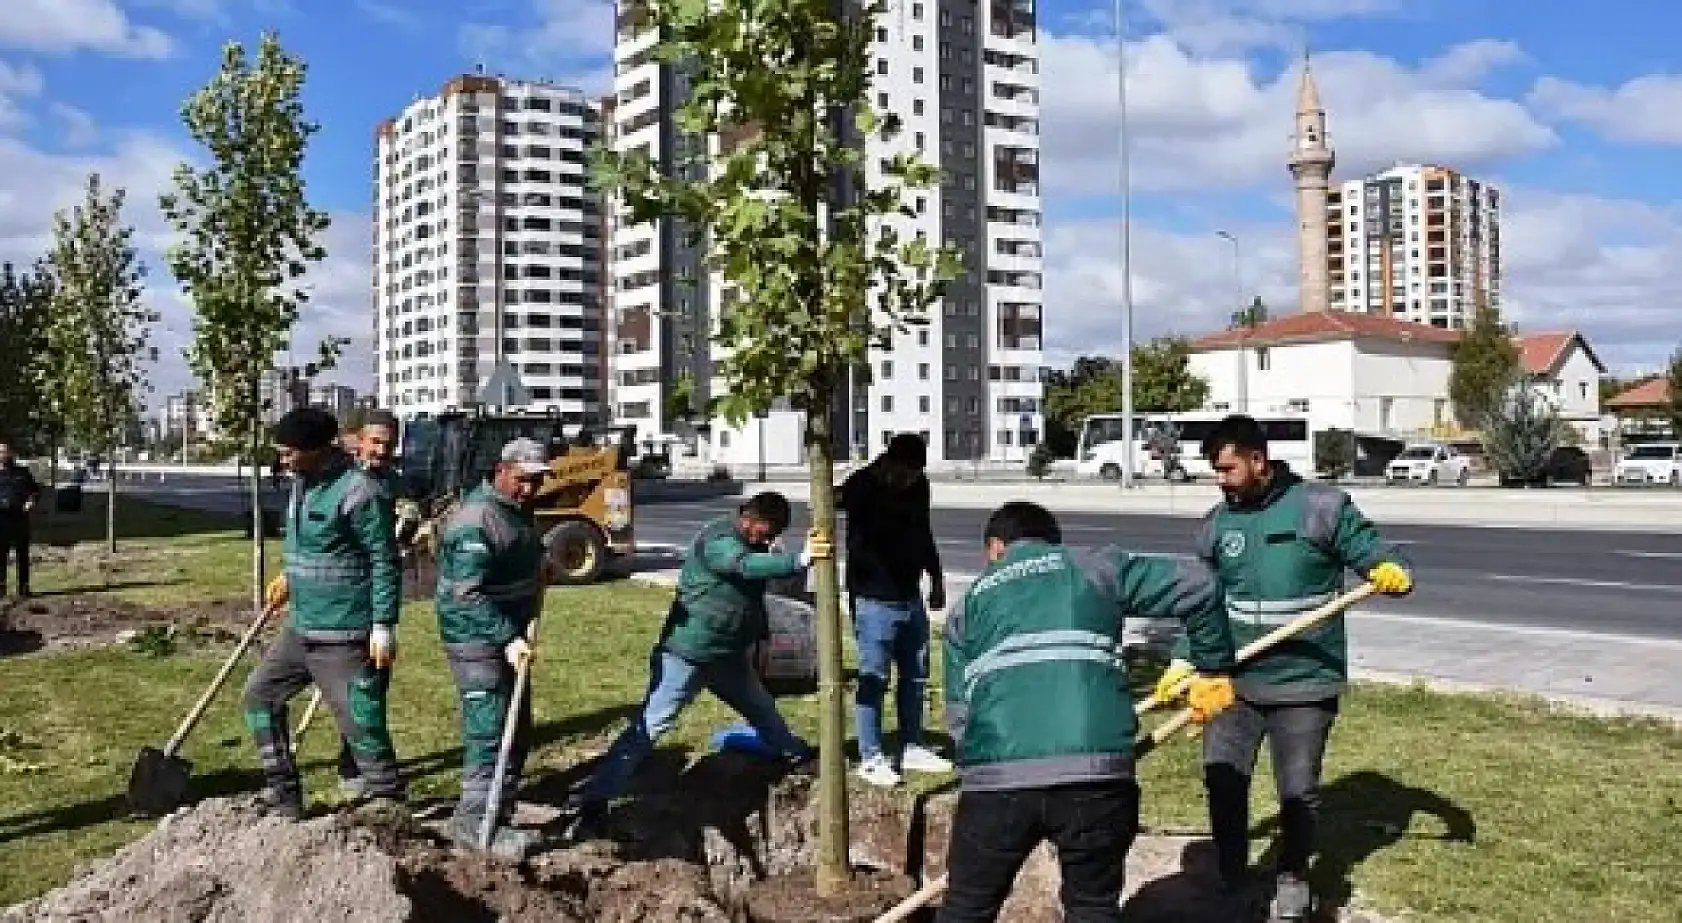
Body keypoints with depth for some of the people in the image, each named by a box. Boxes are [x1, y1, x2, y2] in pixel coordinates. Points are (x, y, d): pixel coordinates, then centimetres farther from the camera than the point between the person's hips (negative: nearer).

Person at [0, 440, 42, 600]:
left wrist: (31, 500, -4)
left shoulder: (23, 473, 12)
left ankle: (23, 588, 9)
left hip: (20, 517, 1)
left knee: (22, 554, 4)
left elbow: (35, 489, 18)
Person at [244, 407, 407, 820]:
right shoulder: (303, 483, 9)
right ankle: (284, 800, 24)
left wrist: (384, 625, -21)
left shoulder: (357, 491, -19)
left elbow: (385, 560, -18)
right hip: (301, 627, 10)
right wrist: (290, 578, 15)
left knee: (362, 725, -5)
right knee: (260, 695, 15)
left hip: (344, 635, -10)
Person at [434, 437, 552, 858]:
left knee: (517, 730, 13)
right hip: (476, 638, -10)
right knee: (490, 731, -11)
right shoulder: (476, 519, -21)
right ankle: (474, 824, -3)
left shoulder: (519, 510, 10)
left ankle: (498, 820, 23)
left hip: (510, 634, 10)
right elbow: (468, 595, -27)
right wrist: (508, 639, -30)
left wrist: (521, 631, 12)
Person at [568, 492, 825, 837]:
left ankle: (794, 753, 50)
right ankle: (593, 802, -7)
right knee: (648, 727, -9)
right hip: (688, 653, -9)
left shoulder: (753, 542, 6)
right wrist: (801, 559, -55)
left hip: (728, 654, 9)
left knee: (762, 708, 26)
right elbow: (746, 566, -45)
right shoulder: (717, 539, -23)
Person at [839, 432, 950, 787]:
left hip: (911, 596, 7)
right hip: (874, 600, -7)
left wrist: (936, 577, 21)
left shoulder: (918, 485, 5)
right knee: (873, 679, -3)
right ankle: (870, 758, 7)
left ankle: (911, 748, 27)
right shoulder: (861, 487, -15)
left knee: (916, 675, 14)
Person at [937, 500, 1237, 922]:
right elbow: (1195, 583, 14)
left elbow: (959, 713, 17)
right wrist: (1213, 669, 25)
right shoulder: (1093, 566, 19)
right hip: (1099, 770, -1)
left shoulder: (968, 605, 23)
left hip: (996, 776, 1)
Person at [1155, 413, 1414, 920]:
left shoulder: (1321, 506, -8)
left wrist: (1392, 571, -28)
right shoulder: (1216, 523, 4)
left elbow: (1373, 553, -4)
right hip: (1233, 679, 3)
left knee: (1298, 790, 7)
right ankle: (1231, 879, 23)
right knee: (1222, 778, 2)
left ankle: (1292, 877, 32)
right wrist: (1183, 660, 1)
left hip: (1304, 683, -3)